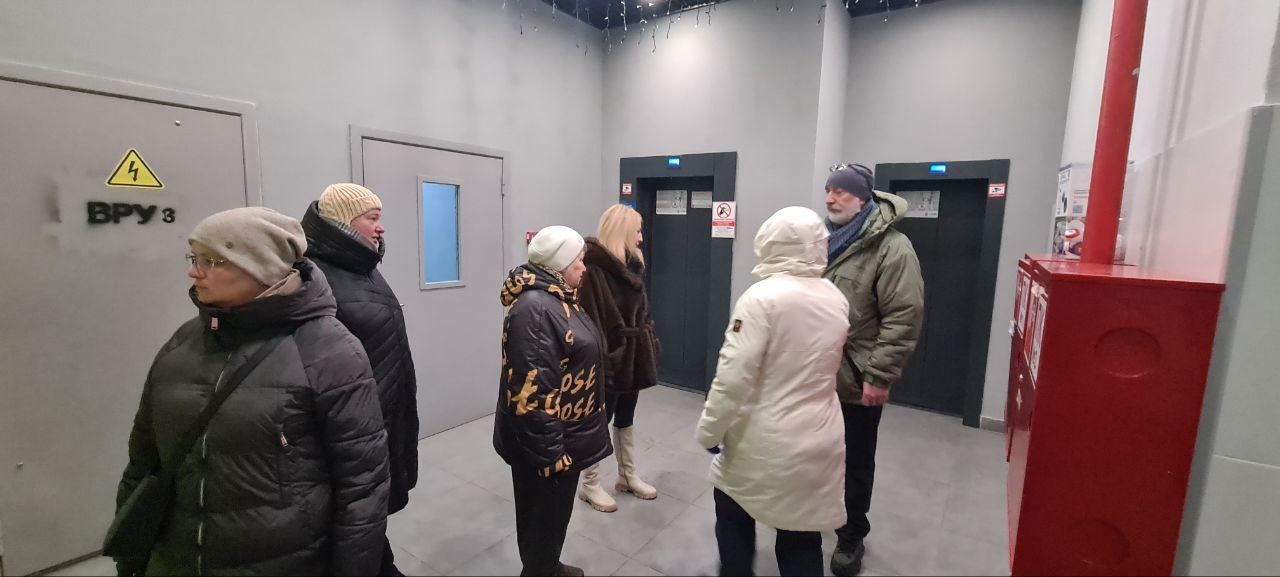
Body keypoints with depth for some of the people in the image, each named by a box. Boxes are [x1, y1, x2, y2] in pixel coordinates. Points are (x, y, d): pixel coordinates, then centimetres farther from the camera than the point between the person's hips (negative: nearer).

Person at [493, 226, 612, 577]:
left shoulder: (557, 298, 8)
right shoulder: (535, 307, -25)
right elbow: (531, 390, -28)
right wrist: (550, 451, -23)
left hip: (564, 434, 10)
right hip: (546, 441, -10)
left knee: (552, 514, 26)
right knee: (545, 517, 12)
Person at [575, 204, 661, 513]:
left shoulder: (631, 265, 8)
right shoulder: (594, 268, -20)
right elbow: (592, 320, -23)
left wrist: (648, 346, 13)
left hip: (632, 355, 8)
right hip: (608, 359, -8)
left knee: (626, 418, 20)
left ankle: (628, 476, 38)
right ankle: (590, 485, 27)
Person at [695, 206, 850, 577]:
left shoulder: (763, 297, -19)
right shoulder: (837, 300, 1)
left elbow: (734, 375, -20)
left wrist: (710, 430, -9)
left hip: (762, 442, -5)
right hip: (818, 442, 5)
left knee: (734, 518, 21)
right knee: (803, 538, 18)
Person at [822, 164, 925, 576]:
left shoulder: (892, 247, -14)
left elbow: (904, 319, -18)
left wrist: (879, 377, -19)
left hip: (857, 382, -6)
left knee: (857, 463, 14)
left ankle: (851, 538, 34)